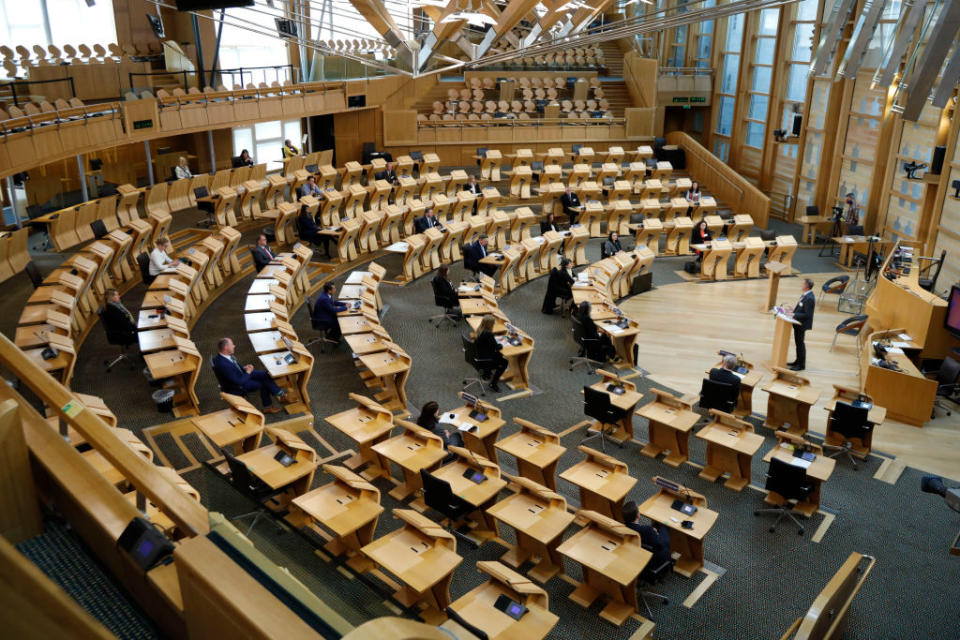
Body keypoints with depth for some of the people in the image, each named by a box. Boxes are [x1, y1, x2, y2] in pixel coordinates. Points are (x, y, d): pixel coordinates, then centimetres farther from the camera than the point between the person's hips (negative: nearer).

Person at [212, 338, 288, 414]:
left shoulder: (222, 355, -8)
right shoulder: (223, 365, -36)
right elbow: (239, 382, -30)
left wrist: (244, 368, -4)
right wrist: (248, 372, -16)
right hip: (235, 388, -8)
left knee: (265, 375, 0)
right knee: (263, 383, -6)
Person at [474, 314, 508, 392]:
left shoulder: (479, 330, -3)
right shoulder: (488, 334, -29)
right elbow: (496, 347, -19)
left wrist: (495, 339, 6)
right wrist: (501, 344, 0)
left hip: (479, 356, 9)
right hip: (484, 359, -9)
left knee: (499, 355, 27)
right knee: (504, 362, 4)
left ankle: (486, 372, 37)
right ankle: (493, 383, 7)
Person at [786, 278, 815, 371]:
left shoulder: (809, 298, -25)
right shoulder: (805, 295, 5)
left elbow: (807, 314, -24)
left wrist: (794, 315, -23)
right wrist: (794, 310, 5)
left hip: (802, 324, -10)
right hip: (799, 323, 10)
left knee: (800, 343, 1)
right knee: (798, 343, 20)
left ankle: (801, 365, 12)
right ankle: (798, 361, 33)